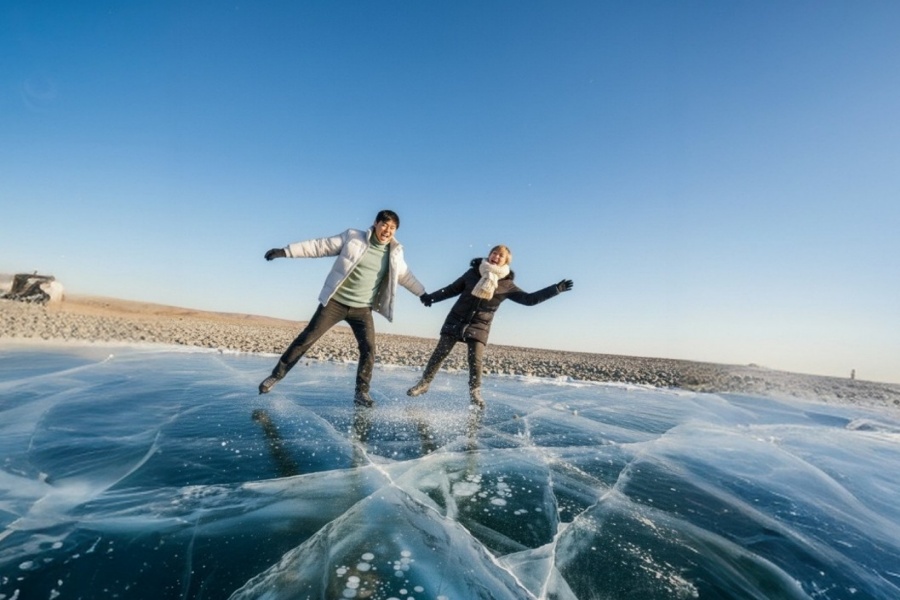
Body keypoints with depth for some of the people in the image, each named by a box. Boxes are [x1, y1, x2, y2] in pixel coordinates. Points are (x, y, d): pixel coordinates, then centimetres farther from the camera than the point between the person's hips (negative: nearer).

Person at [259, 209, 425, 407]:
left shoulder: (394, 253, 2)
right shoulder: (353, 237, -6)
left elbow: (405, 275, 19)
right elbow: (319, 246, -3)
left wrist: (423, 293, 24)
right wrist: (284, 251, -6)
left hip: (362, 309, 2)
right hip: (335, 302, -2)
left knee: (368, 349, -8)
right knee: (306, 338, -2)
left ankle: (361, 392, 6)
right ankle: (276, 375, 14)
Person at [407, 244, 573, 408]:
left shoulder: (507, 285, -3)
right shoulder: (473, 272, 1)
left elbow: (529, 299, -3)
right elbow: (453, 289, 11)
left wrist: (556, 289, -8)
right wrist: (431, 297, 10)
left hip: (479, 327, -1)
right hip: (456, 321, 1)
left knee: (475, 361, -8)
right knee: (439, 353, 1)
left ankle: (475, 392, 13)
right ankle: (424, 383, 15)